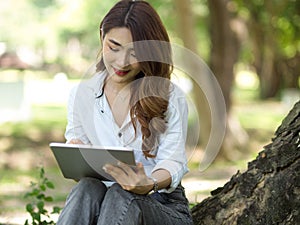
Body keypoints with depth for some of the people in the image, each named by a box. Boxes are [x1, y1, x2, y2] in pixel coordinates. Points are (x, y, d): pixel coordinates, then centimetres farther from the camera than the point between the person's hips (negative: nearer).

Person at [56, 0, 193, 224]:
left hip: (163, 207, -2)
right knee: (86, 188, -34)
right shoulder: (81, 94, 9)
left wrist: (150, 184, -33)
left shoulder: (171, 98, -1)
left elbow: (173, 161, -9)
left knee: (120, 197, -36)